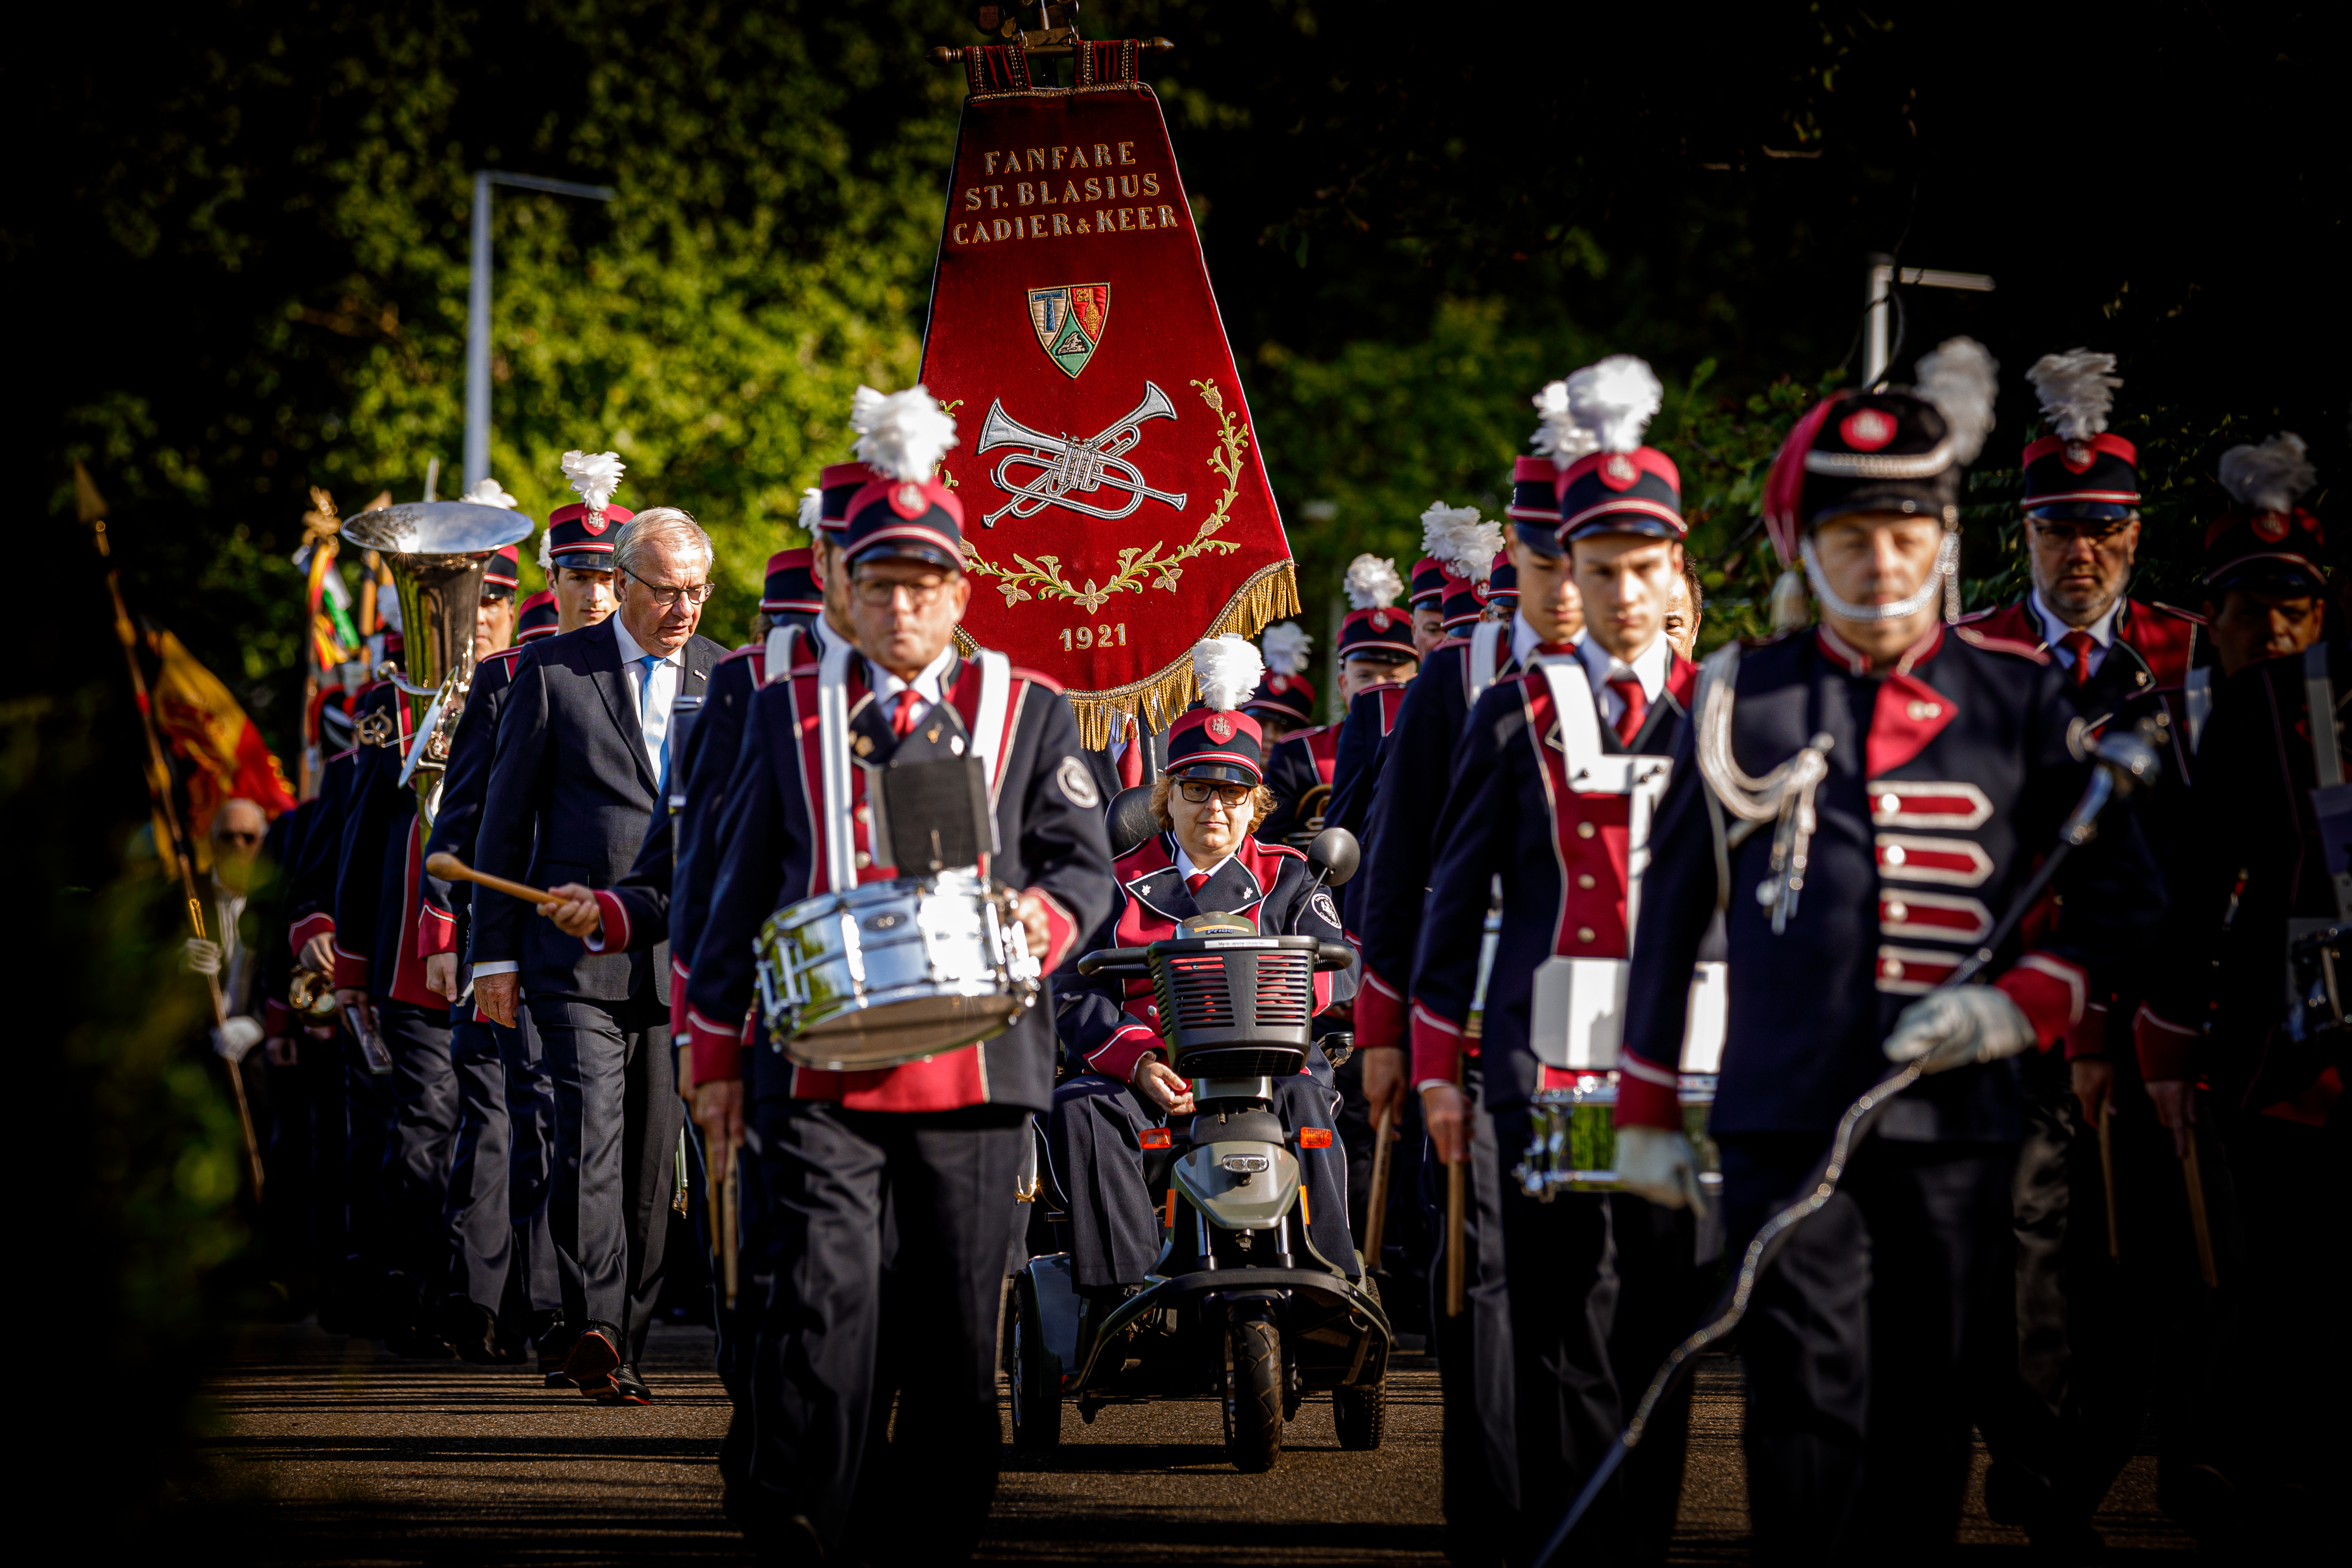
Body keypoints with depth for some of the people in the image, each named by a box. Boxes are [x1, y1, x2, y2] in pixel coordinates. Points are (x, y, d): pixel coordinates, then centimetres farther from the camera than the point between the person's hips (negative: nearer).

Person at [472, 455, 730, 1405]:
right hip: (579, 955, -3)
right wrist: (497, 953, 1)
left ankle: (624, 1350, 13)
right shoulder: (553, 674, 3)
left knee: (654, 1158, 5)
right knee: (592, 1133, -17)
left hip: (685, 960, 3)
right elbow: (506, 821, 5)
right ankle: (596, 1330, -24)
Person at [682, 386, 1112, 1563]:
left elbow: (1085, 860, 8)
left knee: (957, 1299, 5)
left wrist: (1045, 915, -16)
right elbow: (744, 886, 14)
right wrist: (718, 1049, 10)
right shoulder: (789, 714, 12)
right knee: (823, 1282, -13)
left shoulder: (1029, 712, 10)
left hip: (973, 1058, 1)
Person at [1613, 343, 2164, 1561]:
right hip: (1783, 1121, -1)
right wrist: (1645, 1113, 14)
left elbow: (2123, 896, 10)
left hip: (1954, 1126, 1)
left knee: (1931, 1415, 5)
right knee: (1809, 1408, -8)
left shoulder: (2017, 698, 7)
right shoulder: (1744, 699, 7)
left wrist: (2020, 1006, -7)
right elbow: (1670, 910, 14)